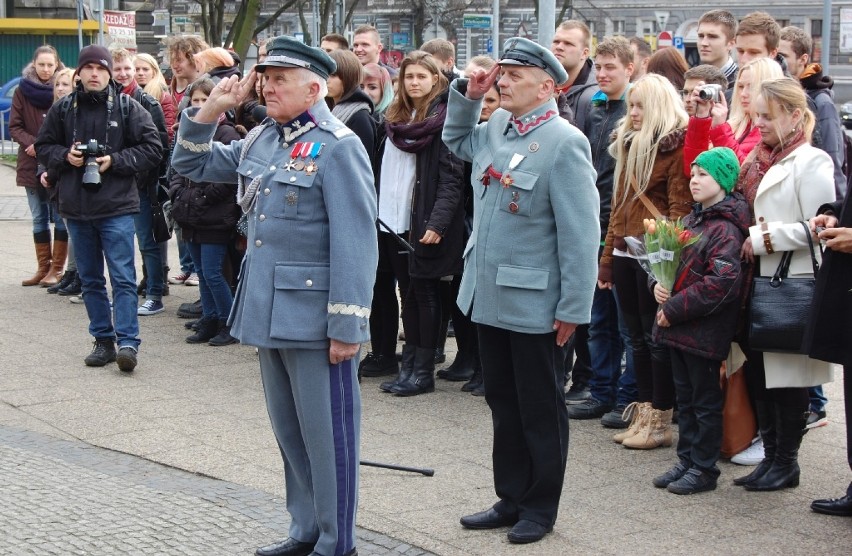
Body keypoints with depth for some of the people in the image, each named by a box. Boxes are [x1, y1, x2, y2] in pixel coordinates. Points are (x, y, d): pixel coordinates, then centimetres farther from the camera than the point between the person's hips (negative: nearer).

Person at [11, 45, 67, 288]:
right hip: (32, 164, 3)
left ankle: (57, 268, 7)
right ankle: (43, 267, 17)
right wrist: (31, 143, -13)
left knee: (60, 217, 0)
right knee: (39, 218, 10)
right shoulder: (22, 91, 4)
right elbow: (14, 126, 4)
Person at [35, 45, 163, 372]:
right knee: (90, 280, 11)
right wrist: (65, 156, -7)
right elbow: (43, 147, 14)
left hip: (117, 207, -4)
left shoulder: (128, 108, -2)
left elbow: (153, 149, -1)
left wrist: (115, 161, -12)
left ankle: (127, 342, -8)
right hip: (76, 207, 4)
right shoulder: (63, 109, 6)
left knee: (123, 277, -7)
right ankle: (103, 340, 20)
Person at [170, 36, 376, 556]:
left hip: (313, 313, -8)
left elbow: (355, 244, -17)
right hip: (268, 309, 8)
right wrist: (211, 110, 5)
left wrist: (347, 325, -19)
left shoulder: (338, 147, -14)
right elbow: (193, 164, 20)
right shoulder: (261, 140, 9)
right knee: (288, 426, 17)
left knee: (326, 429, 3)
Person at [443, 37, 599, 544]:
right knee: (503, 404, 16)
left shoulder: (564, 143, -16)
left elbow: (580, 235, -18)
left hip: (536, 306, -8)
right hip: (490, 298, 8)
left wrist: (574, 308, -18)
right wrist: (467, 96, 12)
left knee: (540, 410, 7)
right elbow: (456, 141, 31)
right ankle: (511, 499, 29)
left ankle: (540, 508, 20)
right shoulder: (494, 128, 7)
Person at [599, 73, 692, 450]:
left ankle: (660, 422, 7)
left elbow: (680, 208, -13)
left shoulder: (677, 147, -8)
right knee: (637, 338, 12)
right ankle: (643, 415, 19)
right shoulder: (629, 145, 16)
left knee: (656, 338, -1)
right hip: (625, 254, 8)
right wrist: (608, 256, 17)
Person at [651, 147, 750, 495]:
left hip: (704, 332, -8)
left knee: (705, 400, 3)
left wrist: (674, 309, -20)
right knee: (685, 398, 16)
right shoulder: (690, 221, 12)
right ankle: (686, 460, 26)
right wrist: (659, 284, -3)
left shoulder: (725, 230, -16)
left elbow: (722, 283, -25)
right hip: (678, 328, 8)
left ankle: (704, 469, 12)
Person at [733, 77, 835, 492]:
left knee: (787, 375, 1)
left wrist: (764, 238, -16)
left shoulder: (811, 162, -10)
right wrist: (747, 239, 4)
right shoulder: (761, 160, 14)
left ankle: (786, 462, 12)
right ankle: (770, 455, 21)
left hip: (793, 286, -8)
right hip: (760, 281, 8)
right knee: (758, 371, 11)